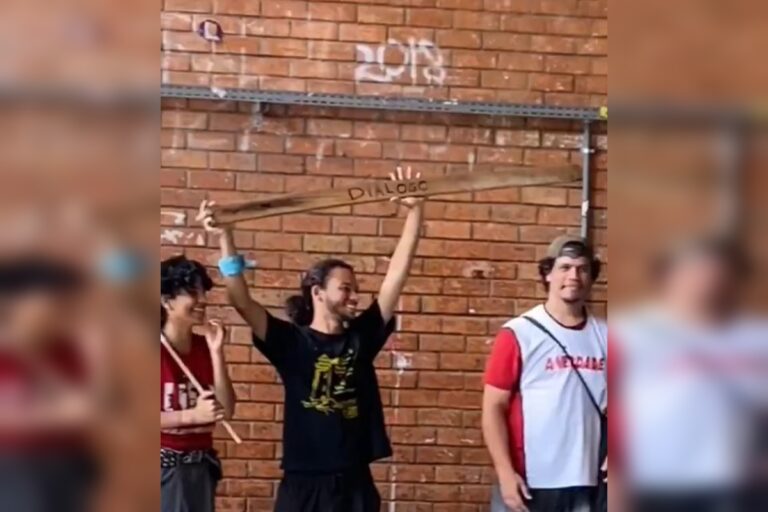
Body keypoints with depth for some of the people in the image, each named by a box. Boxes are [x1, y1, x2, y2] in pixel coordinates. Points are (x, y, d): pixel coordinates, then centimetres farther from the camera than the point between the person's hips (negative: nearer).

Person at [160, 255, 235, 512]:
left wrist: (216, 353, -6)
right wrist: (192, 415, -22)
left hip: (199, 467, 6)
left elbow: (227, 410, 0)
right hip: (164, 468, -6)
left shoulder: (204, 347, 7)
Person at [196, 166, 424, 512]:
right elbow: (241, 301, -16)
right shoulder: (291, 341, -3)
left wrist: (415, 211, -2)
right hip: (304, 484, -3)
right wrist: (225, 237, -25)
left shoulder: (362, 336, 5)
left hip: (355, 484, 3)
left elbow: (397, 273, 2)